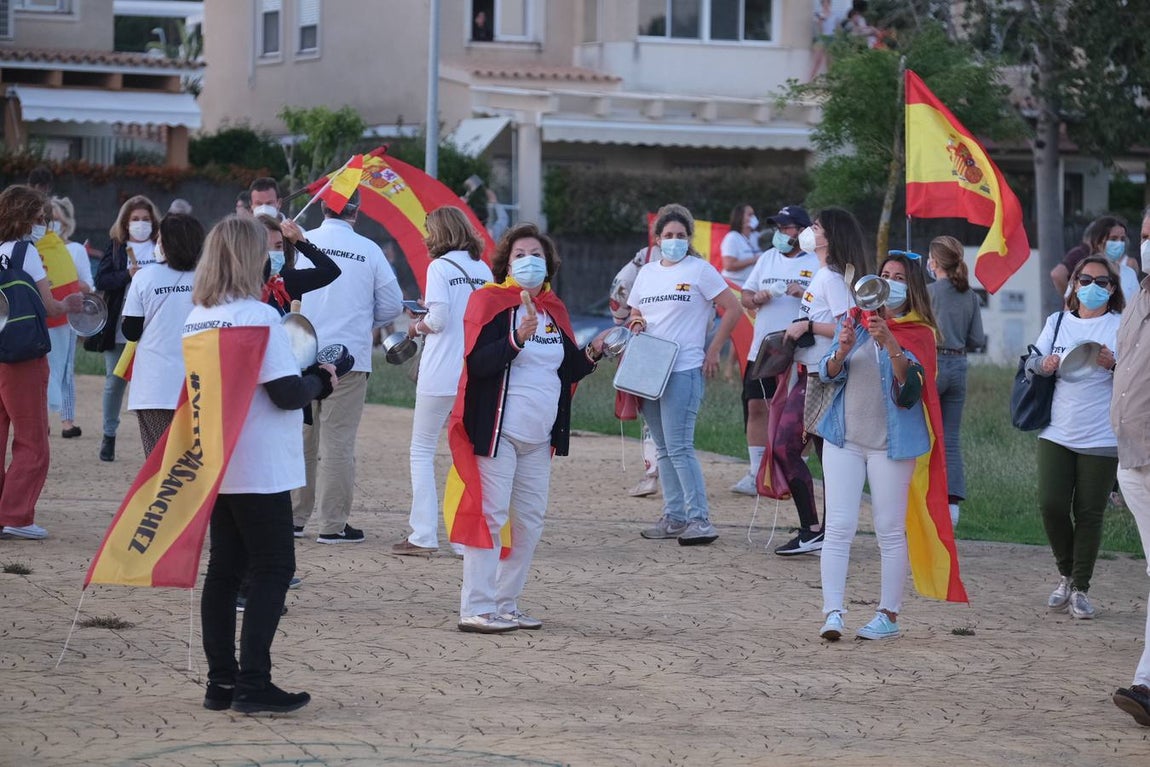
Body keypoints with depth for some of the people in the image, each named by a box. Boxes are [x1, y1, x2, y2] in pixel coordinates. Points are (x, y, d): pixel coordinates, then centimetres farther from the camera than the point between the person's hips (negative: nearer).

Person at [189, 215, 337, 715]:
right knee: (273, 569, -1)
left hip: (214, 465, 8)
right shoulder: (259, 317, -17)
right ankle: (252, 684, -6)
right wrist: (321, 381, 1)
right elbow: (287, 392, -20)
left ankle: (222, 681, 12)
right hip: (259, 468, -7)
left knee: (224, 568, 11)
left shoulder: (197, 317, 7)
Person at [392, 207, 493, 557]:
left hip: (441, 374, -5)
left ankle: (423, 534, 0)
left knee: (422, 451, 5)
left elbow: (438, 320, -16)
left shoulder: (440, 267, -7)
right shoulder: (483, 269, 9)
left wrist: (416, 326, 6)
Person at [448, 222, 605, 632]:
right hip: (497, 431, -7)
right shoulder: (490, 300, -6)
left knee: (530, 521, 9)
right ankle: (476, 609, -9)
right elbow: (477, 362, -18)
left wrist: (590, 354, 2)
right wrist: (517, 340, -31)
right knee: (490, 515, -10)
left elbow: (566, 371, 20)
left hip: (538, 438, 7)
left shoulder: (555, 310, 14)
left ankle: (506, 605, 16)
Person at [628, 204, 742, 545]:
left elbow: (733, 309, -3)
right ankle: (674, 517, 14)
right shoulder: (647, 273, 14)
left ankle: (700, 519, -13)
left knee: (678, 447, -14)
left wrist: (713, 352, -7)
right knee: (663, 449, 9)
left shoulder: (699, 269, -3)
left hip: (684, 368, -7)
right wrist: (635, 323, -1)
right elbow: (635, 315, 24)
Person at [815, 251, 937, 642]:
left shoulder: (918, 333, -1)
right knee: (839, 527, -5)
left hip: (891, 442, -2)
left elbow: (911, 385, -16)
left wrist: (890, 345, -30)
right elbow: (828, 373, 2)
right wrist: (842, 350, -19)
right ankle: (833, 612, -9)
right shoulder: (854, 320, 8)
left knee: (890, 531, 1)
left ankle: (888, 615, 8)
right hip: (845, 437, 3)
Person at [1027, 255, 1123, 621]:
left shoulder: (1122, 327, 0)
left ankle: (1080, 589, 9)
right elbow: (1030, 365, 11)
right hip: (1056, 433, 3)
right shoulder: (1057, 322, 11)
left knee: (1089, 514, -1)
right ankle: (1066, 575, 17)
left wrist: (1114, 364, -24)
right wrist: (1043, 364, -13)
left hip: (1101, 439, -3)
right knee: (1051, 505, -6)